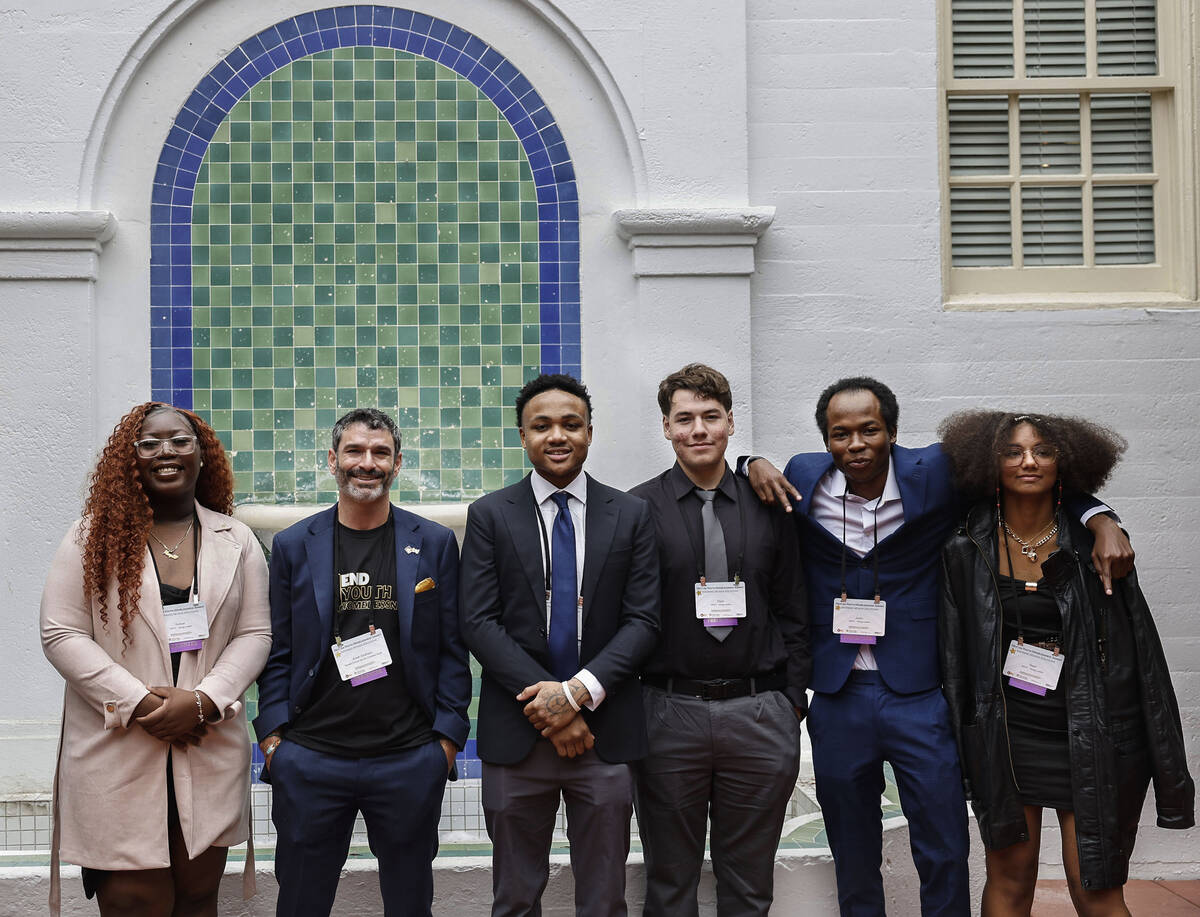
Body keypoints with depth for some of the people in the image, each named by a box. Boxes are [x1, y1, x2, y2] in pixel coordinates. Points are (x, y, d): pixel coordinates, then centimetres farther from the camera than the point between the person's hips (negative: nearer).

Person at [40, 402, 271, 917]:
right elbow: (61, 634, -5)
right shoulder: (93, 537, 0)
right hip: (117, 756, -2)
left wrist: (203, 700, -13)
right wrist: (140, 704, -14)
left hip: (210, 754, 2)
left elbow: (254, 633, 4)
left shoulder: (236, 541, 6)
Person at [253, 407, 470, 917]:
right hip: (310, 760, 0)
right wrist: (272, 738, -2)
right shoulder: (293, 546, 4)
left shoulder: (435, 544, 3)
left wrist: (447, 739, -2)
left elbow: (452, 650, 4)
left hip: (411, 761, 0)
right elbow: (277, 652, 6)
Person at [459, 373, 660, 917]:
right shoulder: (490, 516, 2)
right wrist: (548, 704, -13)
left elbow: (643, 620, -1)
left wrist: (579, 691, -15)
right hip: (516, 735, 0)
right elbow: (479, 622, -5)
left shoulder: (631, 515, 4)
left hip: (606, 731, 1)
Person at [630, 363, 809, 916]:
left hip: (759, 715, 2)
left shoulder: (767, 507, 6)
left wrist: (792, 700, 4)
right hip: (669, 712, -1)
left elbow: (793, 611, 9)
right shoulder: (639, 509, -1)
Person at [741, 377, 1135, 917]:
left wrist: (1101, 522, -9)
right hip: (837, 695, 2)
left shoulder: (936, 473, -7)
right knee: (853, 859, 15)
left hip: (920, 695, -1)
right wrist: (756, 466, -4)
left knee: (945, 856, 5)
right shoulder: (803, 478, -3)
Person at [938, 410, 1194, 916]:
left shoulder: (1093, 545, -3)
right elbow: (954, 652, 5)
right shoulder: (968, 550, 0)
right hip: (1005, 737, 1)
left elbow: (1140, 654, 0)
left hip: (1087, 738, -1)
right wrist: (962, 745, 5)